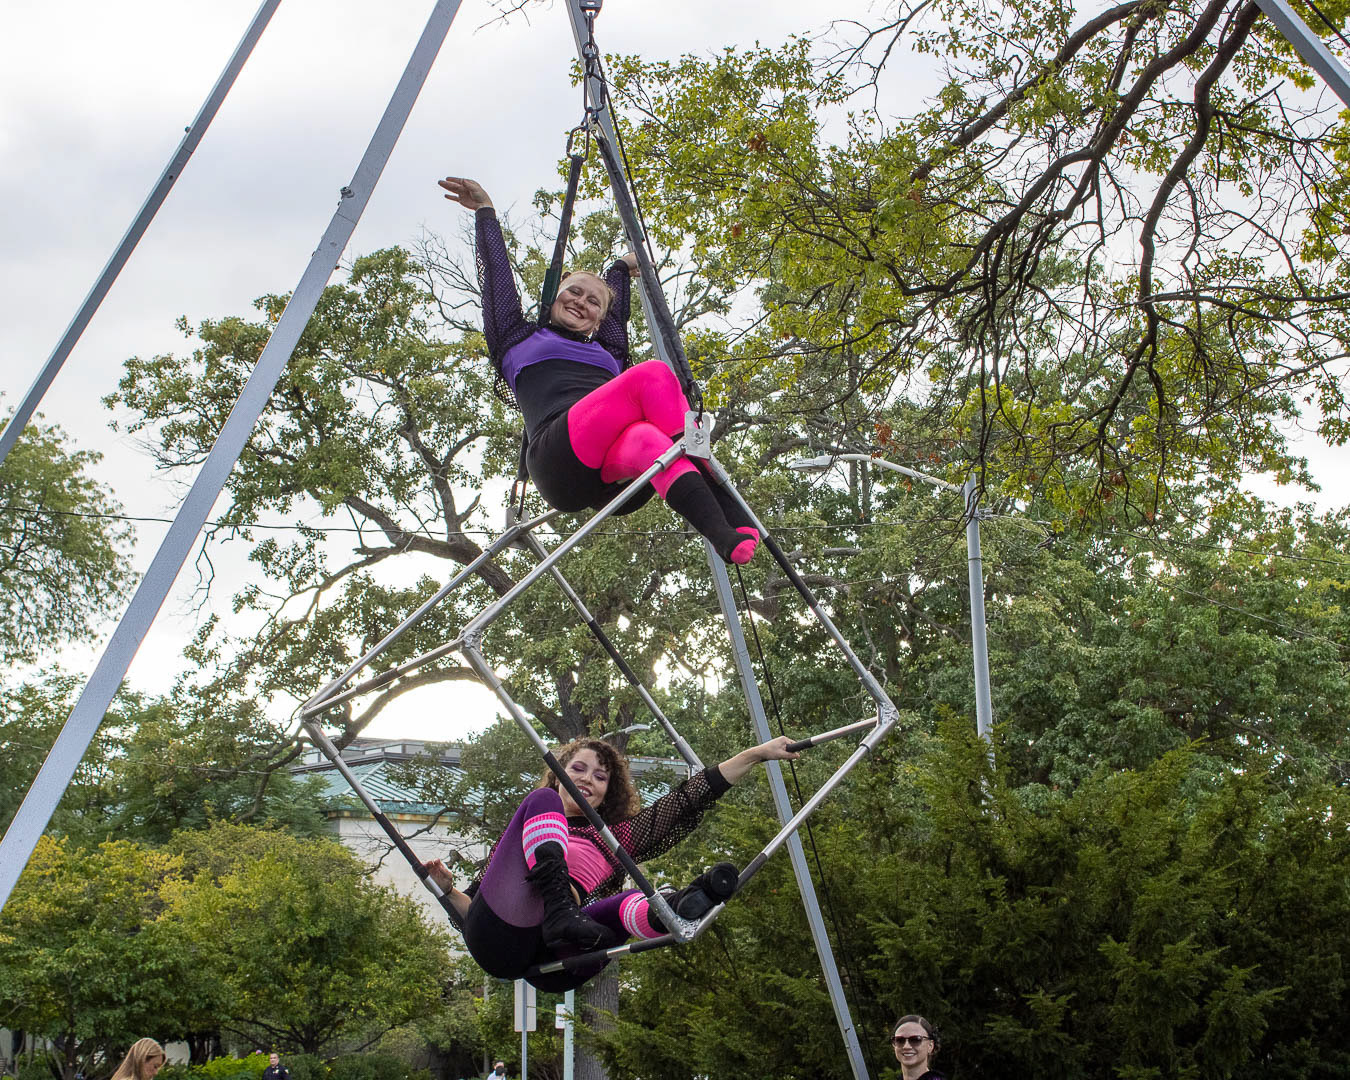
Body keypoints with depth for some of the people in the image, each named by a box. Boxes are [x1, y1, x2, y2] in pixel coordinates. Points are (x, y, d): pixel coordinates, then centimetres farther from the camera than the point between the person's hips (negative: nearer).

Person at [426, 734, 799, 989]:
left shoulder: (615, 839, 31)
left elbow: (689, 799, 21)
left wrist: (756, 754, 14)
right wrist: (448, 889, 9)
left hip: (552, 967, 1)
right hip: (499, 936, -1)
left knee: (630, 902, -24)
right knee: (543, 800, -8)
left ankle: (674, 912, -60)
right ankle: (559, 912, -34)